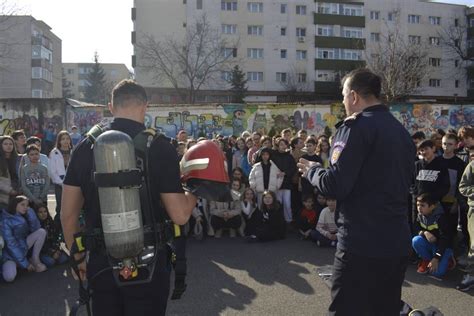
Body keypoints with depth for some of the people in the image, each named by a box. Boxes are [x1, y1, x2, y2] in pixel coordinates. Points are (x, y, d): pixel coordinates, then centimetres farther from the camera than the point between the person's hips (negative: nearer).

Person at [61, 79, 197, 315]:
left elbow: (68, 214, 2)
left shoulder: (85, 147, -3)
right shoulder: (159, 147, -12)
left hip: (100, 264, 3)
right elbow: (180, 216, -13)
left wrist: (78, 257, 16)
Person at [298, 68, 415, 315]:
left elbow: (335, 185, -19)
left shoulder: (356, 128, -12)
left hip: (362, 244, -8)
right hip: (398, 243, 8)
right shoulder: (402, 131, 12)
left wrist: (312, 170, 1)